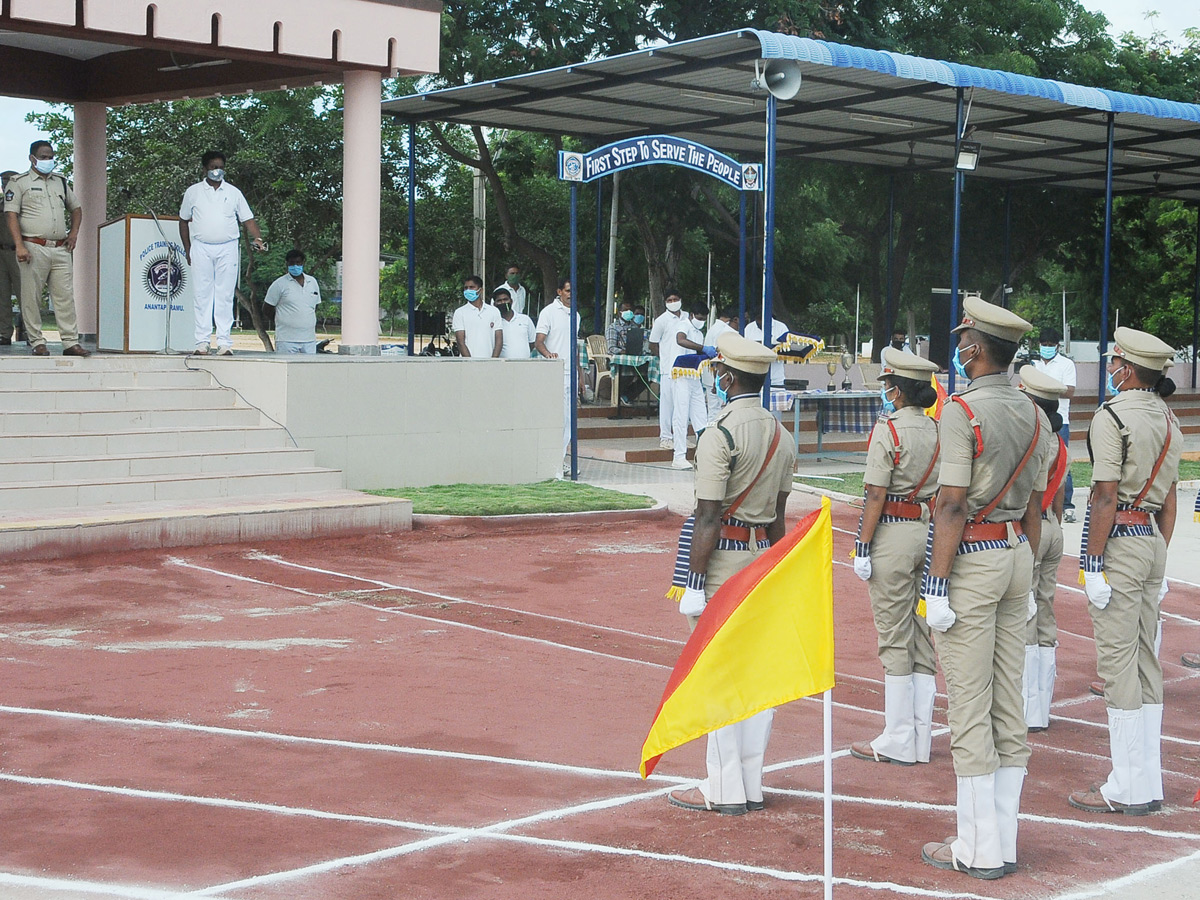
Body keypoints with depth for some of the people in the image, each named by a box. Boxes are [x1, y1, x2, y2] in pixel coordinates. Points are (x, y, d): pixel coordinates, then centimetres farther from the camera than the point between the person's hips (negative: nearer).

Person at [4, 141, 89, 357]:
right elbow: (11, 215, -5)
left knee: (65, 296, 1)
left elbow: (76, 208, 32)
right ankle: (36, 342, 4)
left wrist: (74, 232, 15)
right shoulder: (19, 182, 3)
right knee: (32, 297, -2)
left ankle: (70, 342, 1)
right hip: (34, 248, -4)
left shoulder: (61, 182, 20)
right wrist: (19, 246, -16)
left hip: (60, 249, 5)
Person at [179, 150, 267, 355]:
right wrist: (187, 249, 8)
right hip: (201, 247, 0)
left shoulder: (233, 192, 11)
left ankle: (224, 342, -2)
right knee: (202, 295, -2)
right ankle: (202, 341, 0)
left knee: (225, 296, -2)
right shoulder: (193, 192, 10)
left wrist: (257, 238, -9)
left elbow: (248, 219, 9)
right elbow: (184, 221, 14)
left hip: (227, 248, 0)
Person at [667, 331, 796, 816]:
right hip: (765, 557, 8)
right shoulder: (781, 436, 9)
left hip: (724, 558, -8)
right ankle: (751, 785, 16)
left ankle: (724, 789, 2)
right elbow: (778, 514, 14)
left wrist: (694, 582, -15)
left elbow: (708, 517, -18)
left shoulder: (719, 436, -15)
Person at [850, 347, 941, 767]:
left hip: (894, 533, -7)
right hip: (932, 532, 7)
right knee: (924, 637, 10)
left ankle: (898, 742, 3)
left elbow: (876, 496, -15)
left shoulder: (888, 429, -12)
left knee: (895, 638, -2)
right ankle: (921, 741, 15)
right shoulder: (937, 430, 9)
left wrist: (863, 547, -11)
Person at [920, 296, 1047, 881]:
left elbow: (953, 506, -18)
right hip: (1018, 554, 8)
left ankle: (979, 849, 3)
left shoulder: (962, 411, -14)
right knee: (1009, 705, 10)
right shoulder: (1030, 412, 9)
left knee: (970, 710, -2)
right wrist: (1026, 577, 19)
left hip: (973, 561, -8)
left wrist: (937, 584, -15)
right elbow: (1035, 504, 12)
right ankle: (1003, 842, 16)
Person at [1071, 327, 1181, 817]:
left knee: (1118, 663, -4)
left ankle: (1128, 789, -1)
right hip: (1154, 539, 9)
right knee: (1146, 660, 12)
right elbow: (1169, 499, 16)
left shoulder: (1112, 417, -13)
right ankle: (1149, 781, 18)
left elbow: (1105, 498, -17)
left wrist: (1093, 566, -16)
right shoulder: (1168, 420, 12)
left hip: (1119, 540, -9)